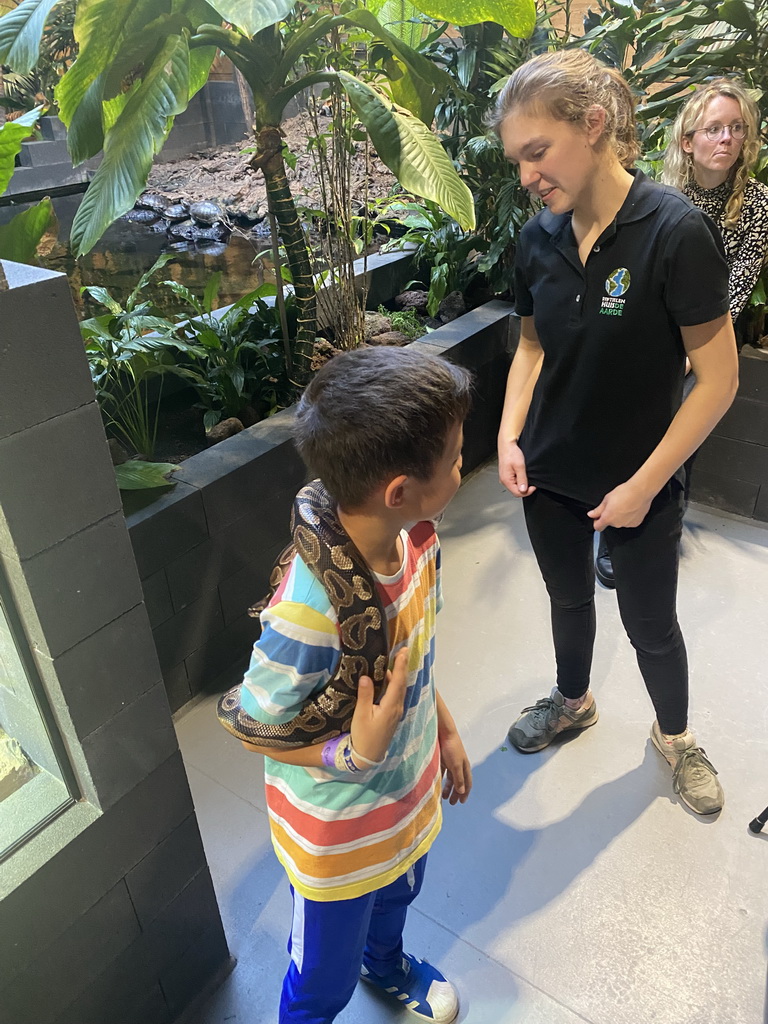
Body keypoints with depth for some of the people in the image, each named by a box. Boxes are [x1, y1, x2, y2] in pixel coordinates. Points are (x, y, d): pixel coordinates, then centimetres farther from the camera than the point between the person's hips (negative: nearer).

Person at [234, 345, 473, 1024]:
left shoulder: (417, 540, -18)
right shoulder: (312, 606, -42)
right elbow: (254, 725, -24)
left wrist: (445, 731, 9)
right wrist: (352, 756, -34)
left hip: (410, 790, 7)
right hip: (339, 837, -7)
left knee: (396, 897, 38)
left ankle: (387, 964, 71)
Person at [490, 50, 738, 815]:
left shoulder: (675, 232, -21)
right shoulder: (539, 238, -5)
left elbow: (718, 378, -17)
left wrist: (644, 484, -17)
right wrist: (509, 436, -6)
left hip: (637, 487, -4)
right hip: (548, 476, 4)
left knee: (650, 625, 15)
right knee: (568, 599, 24)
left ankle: (674, 736, 45)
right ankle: (573, 702, 52)